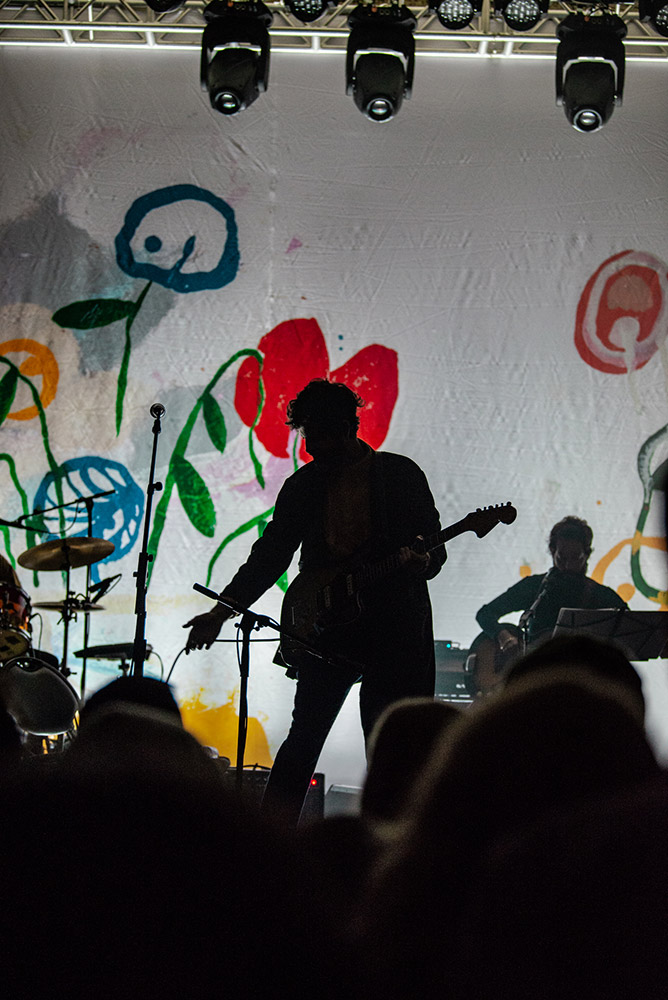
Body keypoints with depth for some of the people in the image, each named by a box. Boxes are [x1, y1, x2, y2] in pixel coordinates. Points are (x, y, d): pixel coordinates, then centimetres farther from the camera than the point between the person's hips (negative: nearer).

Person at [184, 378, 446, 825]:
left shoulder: (401, 475, 0)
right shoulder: (302, 486, 9)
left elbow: (436, 549, 1)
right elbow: (270, 555, 10)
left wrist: (420, 562, -23)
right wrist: (220, 612, 3)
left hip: (393, 632, -2)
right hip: (324, 632, 2)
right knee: (305, 735, -6)